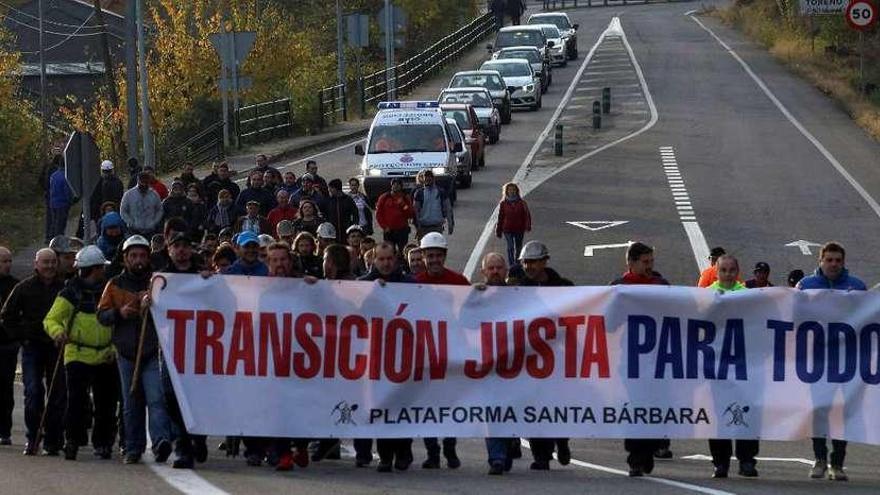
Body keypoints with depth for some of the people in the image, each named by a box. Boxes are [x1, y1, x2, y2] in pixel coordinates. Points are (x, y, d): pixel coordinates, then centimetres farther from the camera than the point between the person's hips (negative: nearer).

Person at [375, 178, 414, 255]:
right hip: (389, 231, 0)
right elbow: (378, 215, 6)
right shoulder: (384, 198, 6)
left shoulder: (406, 198, 9)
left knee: (403, 252, -6)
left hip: (402, 230, 0)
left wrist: (403, 205, -10)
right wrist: (384, 226, -4)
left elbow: (410, 215, 3)